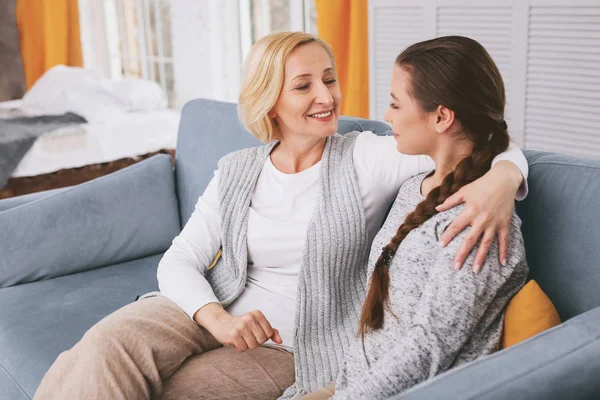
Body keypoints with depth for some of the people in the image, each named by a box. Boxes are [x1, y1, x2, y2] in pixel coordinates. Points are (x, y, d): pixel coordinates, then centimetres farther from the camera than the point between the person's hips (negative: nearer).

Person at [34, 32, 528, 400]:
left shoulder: (365, 158, -6)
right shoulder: (236, 172, 5)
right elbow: (178, 261, 2)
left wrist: (500, 180, -38)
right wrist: (216, 318, -19)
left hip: (293, 347, -3)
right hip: (217, 314, 3)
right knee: (110, 342, -25)